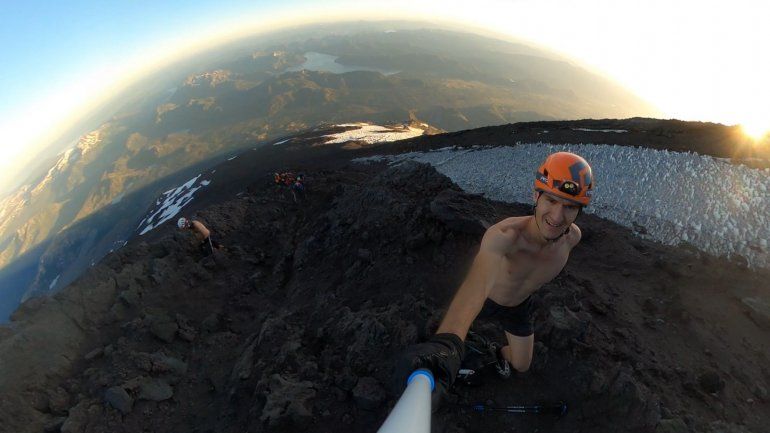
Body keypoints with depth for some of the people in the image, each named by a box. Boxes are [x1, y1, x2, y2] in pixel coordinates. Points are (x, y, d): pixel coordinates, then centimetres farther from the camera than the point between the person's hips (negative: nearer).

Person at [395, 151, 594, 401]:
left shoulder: (573, 236, -26)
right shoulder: (505, 234, -46)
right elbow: (478, 282, -65)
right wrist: (447, 341, -82)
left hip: (519, 306, 4)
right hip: (487, 300, -4)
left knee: (521, 366, 20)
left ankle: (498, 353, 54)